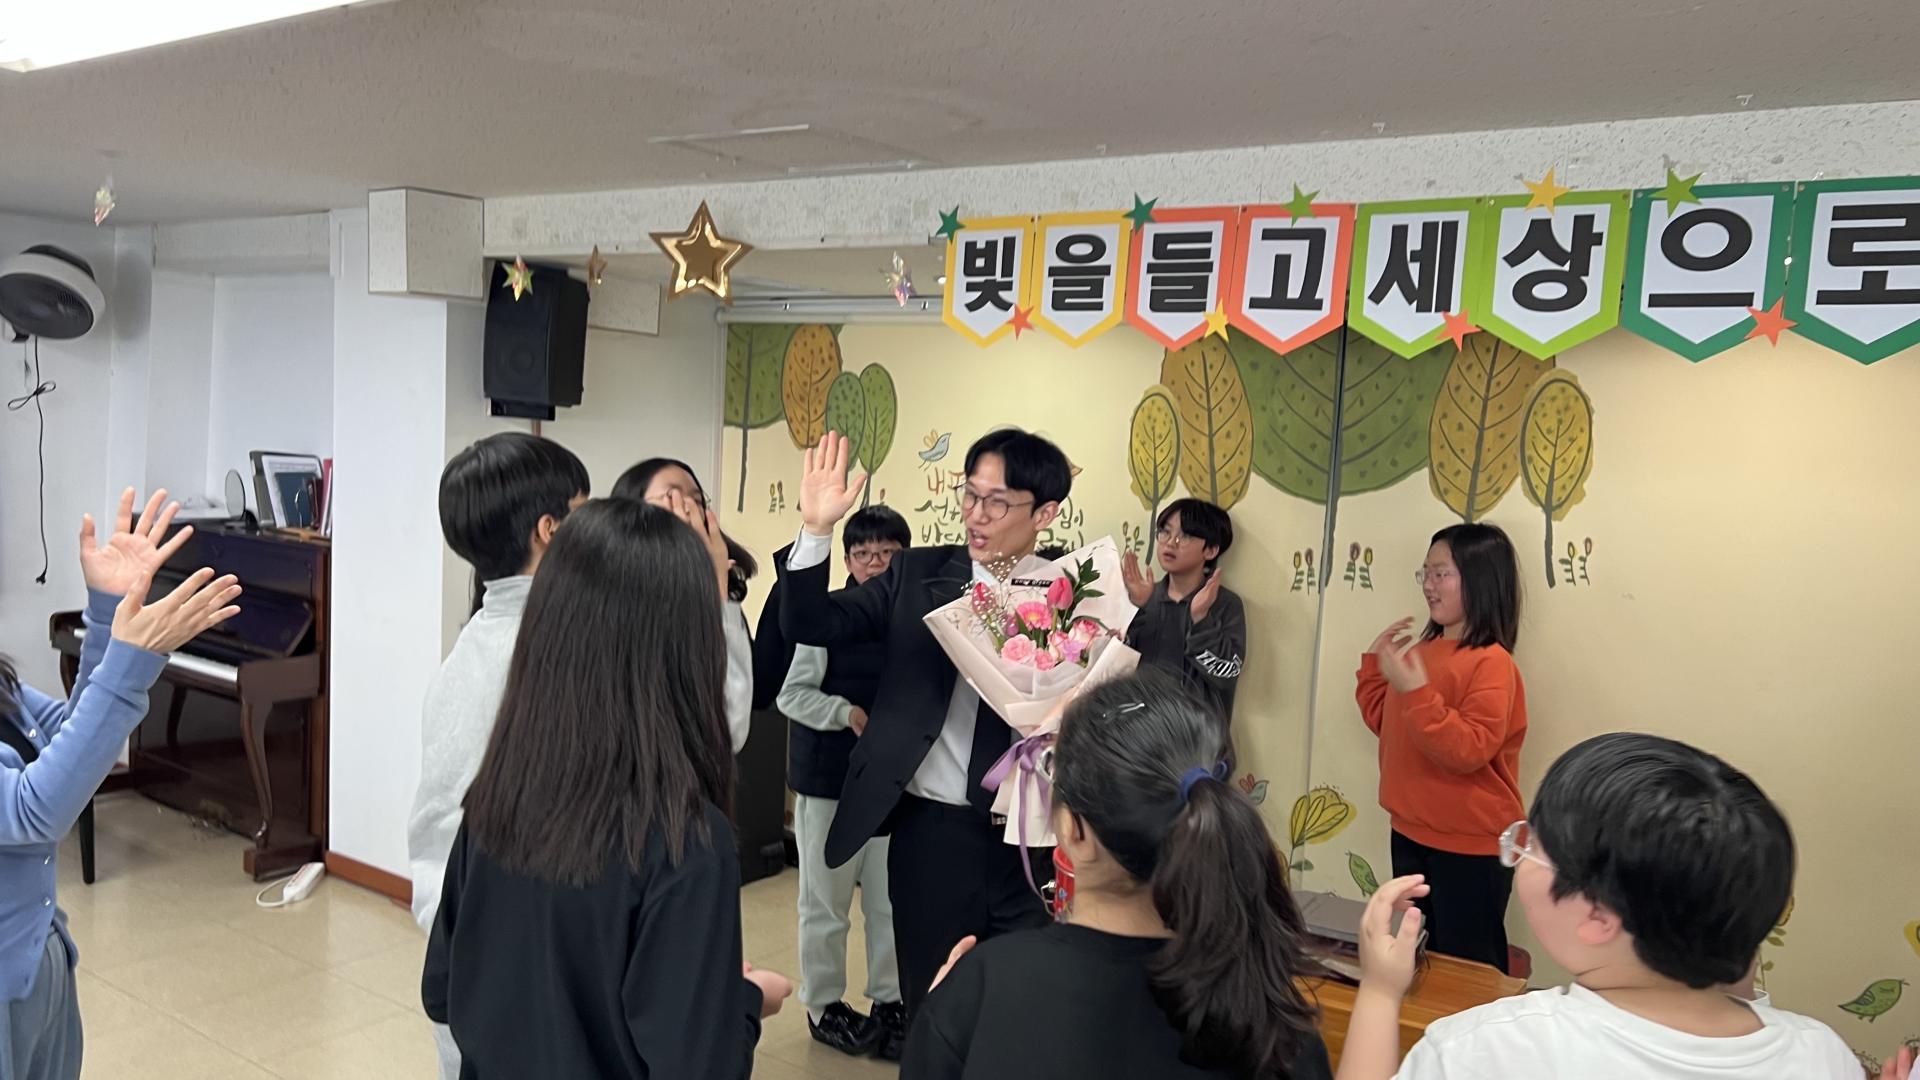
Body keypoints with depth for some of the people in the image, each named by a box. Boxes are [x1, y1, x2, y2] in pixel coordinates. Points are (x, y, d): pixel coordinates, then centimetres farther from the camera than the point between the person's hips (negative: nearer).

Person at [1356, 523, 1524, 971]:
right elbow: (1386, 723, 14)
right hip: (1412, 834, 8)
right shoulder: (1425, 650, 6)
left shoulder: (1491, 663, -19)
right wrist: (1375, 664, 5)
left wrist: (1416, 692, -32)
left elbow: (1468, 751, -27)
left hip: (1470, 846, -8)